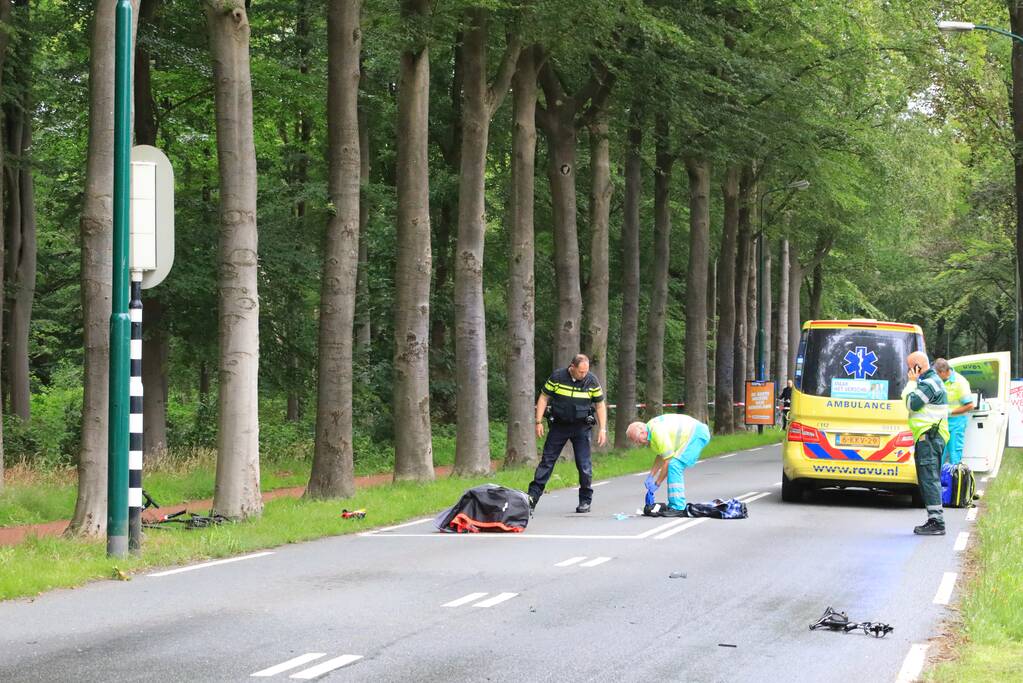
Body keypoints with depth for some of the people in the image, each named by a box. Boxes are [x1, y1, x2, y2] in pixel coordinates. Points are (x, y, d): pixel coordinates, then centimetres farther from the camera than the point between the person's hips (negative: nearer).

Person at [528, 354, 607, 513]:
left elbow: (600, 405, 4)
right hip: (559, 425, 0)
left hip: (581, 427, 0)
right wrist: (539, 422, -5)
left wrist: (602, 429, -3)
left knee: (584, 464, -2)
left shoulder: (591, 381, -5)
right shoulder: (557, 377, -8)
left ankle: (585, 501, 10)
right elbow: (544, 398, 0)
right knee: (547, 460, -1)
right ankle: (533, 497, -1)